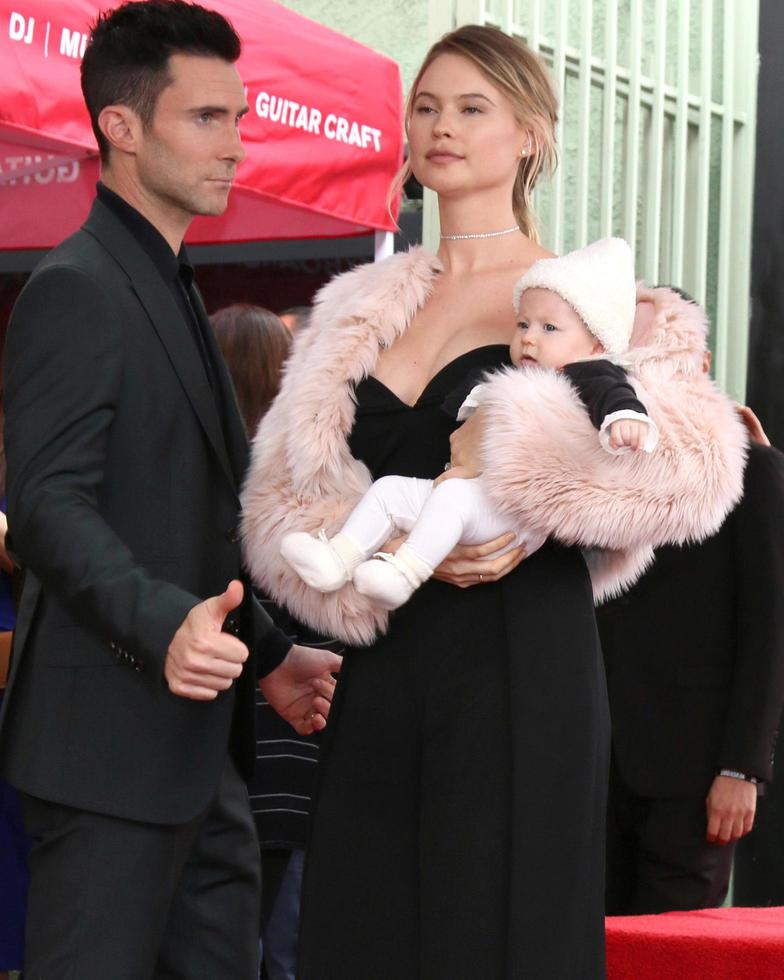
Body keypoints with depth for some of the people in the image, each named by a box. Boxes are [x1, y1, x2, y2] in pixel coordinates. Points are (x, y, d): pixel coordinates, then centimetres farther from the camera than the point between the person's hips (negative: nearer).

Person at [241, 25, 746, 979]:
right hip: (383, 671, 5)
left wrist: (514, 456, -15)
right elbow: (283, 496, 10)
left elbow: (696, 457, -15)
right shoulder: (360, 309, 15)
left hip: (516, 661, -5)